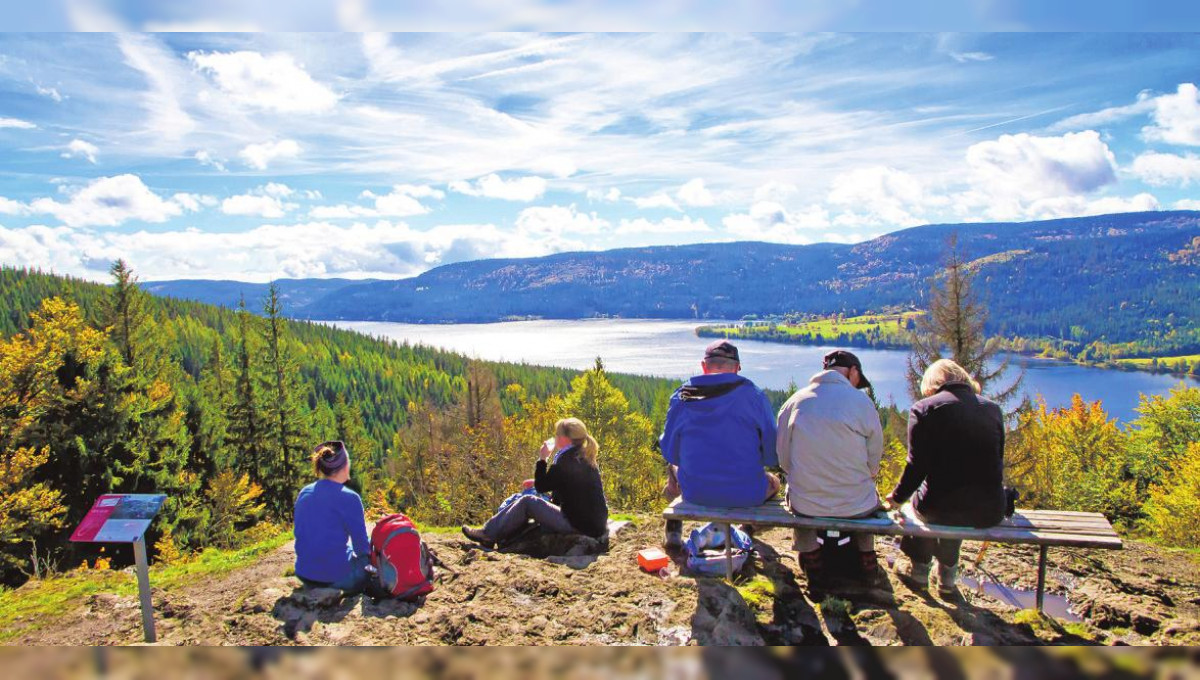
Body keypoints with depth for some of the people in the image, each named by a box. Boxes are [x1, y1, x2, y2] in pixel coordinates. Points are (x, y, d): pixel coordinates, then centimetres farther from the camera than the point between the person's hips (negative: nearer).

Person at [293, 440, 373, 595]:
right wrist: (369, 547, 12)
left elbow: (299, 533, 14)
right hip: (335, 575, -6)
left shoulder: (304, 493, 3)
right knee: (370, 557, 21)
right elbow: (362, 546, -10)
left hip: (305, 574, 6)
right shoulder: (348, 498, -15)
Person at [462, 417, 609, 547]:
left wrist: (542, 459, -1)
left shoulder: (567, 460, -17)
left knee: (527, 502, -1)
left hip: (578, 524, -9)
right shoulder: (584, 458, 11)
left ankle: (488, 534, 10)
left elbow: (541, 487, -8)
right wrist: (538, 482, 15)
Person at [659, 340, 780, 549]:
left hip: (695, 494, 2)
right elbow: (772, 455, -5)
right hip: (747, 495, -1)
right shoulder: (754, 395, -8)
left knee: (673, 468, 36)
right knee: (773, 482, 33)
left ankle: (673, 532, 43)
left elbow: (670, 452, 2)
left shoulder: (682, 397, -4)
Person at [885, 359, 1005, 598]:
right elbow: (996, 461, 15)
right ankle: (947, 577, 45)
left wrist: (897, 497, 8)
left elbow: (917, 465, -8)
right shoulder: (992, 408, 8)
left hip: (939, 508, -3)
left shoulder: (924, 408, -4)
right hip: (990, 511, 4)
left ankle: (919, 571, 46)